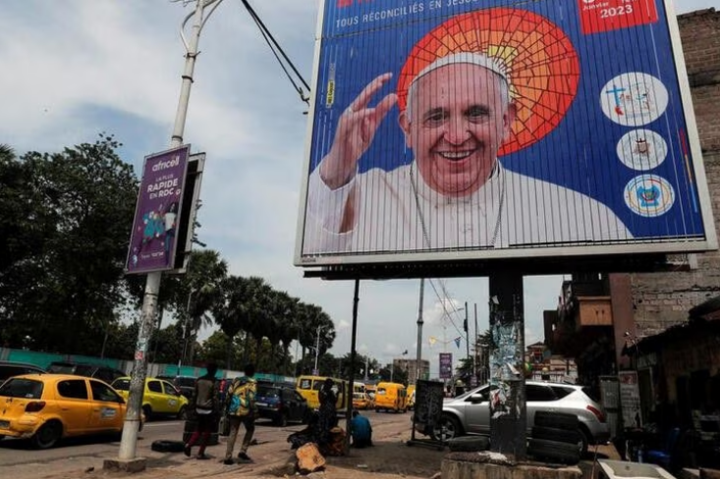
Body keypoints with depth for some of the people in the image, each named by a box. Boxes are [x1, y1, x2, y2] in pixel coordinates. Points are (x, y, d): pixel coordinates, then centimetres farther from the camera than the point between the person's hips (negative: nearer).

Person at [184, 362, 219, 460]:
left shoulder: (199, 380, 5)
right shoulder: (214, 382, -13)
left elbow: (194, 394, 9)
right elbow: (214, 398, -14)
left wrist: (192, 406, 17)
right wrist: (215, 412, -8)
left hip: (199, 408, 6)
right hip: (208, 409, -6)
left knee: (199, 428, 20)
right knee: (206, 431, 6)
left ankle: (189, 444, 0)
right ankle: (201, 453, 7)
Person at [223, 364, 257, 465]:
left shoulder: (236, 380, 12)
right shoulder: (252, 382, -3)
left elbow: (228, 394, 11)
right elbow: (251, 398, -12)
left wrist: (227, 407, 19)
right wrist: (254, 412, -8)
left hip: (233, 410, 4)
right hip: (245, 410, -4)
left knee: (232, 433, 9)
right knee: (250, 429, 17)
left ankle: (228, 457, 5)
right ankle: (242, 451, 8)